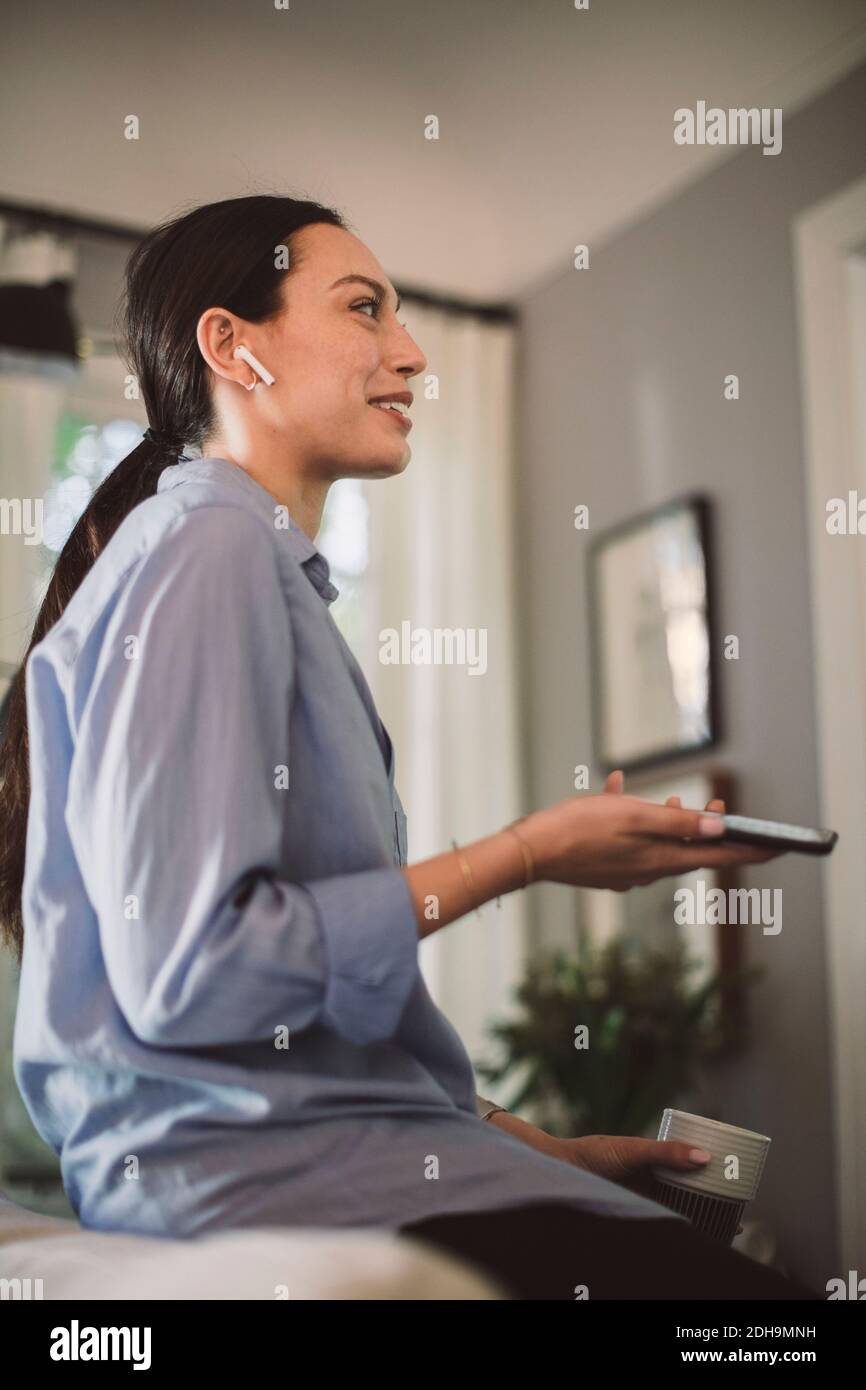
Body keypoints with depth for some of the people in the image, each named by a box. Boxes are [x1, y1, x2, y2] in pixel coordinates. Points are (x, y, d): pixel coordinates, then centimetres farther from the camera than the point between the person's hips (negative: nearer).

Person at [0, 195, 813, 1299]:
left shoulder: (273, 569, 20)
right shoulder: (206, 546, -8)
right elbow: (186, 968, -19)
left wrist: (536, 1147, 15)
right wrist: (525, 857, -10)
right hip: (243, 1159, -9)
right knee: (716, 1271, -21)